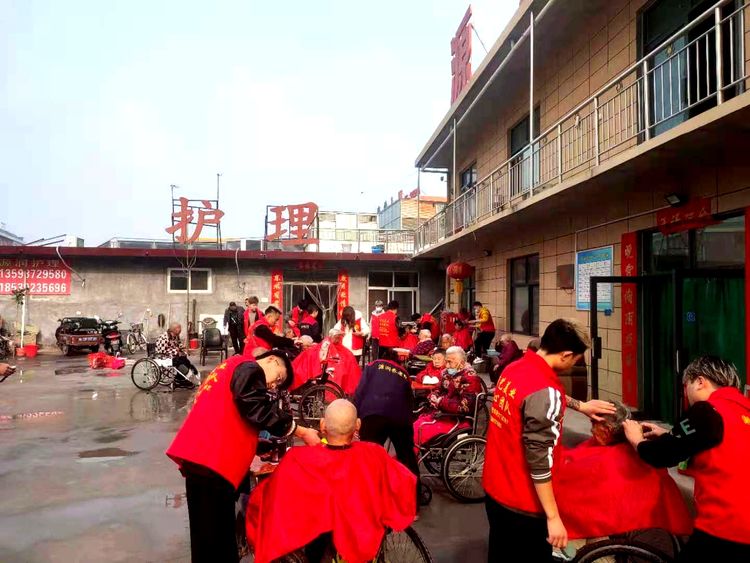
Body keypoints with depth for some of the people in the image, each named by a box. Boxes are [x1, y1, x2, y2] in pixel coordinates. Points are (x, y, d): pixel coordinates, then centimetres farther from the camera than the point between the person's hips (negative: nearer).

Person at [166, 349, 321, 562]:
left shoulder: (232, 369, 26)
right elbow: (260, 410, -15)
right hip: (211, 460, -10)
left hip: (199, 456, 10)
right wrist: (302, 432, -7)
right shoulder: (249, 369, -4)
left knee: (206, 535, 18)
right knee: (216, 536, -3)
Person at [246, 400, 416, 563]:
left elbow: (260, 499, -15)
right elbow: (406, 485, -7)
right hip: (367, 544, 1)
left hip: (316, 544, -1)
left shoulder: (298, 459, -27)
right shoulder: (374, 455, -24)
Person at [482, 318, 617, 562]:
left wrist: (581, 405, 22)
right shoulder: (544, 391, -27)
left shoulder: (515, 368, -1)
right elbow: (539, 460, -27)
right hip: (522, 504, -8)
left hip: (495, 490, 8)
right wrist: (553, 517, -19)